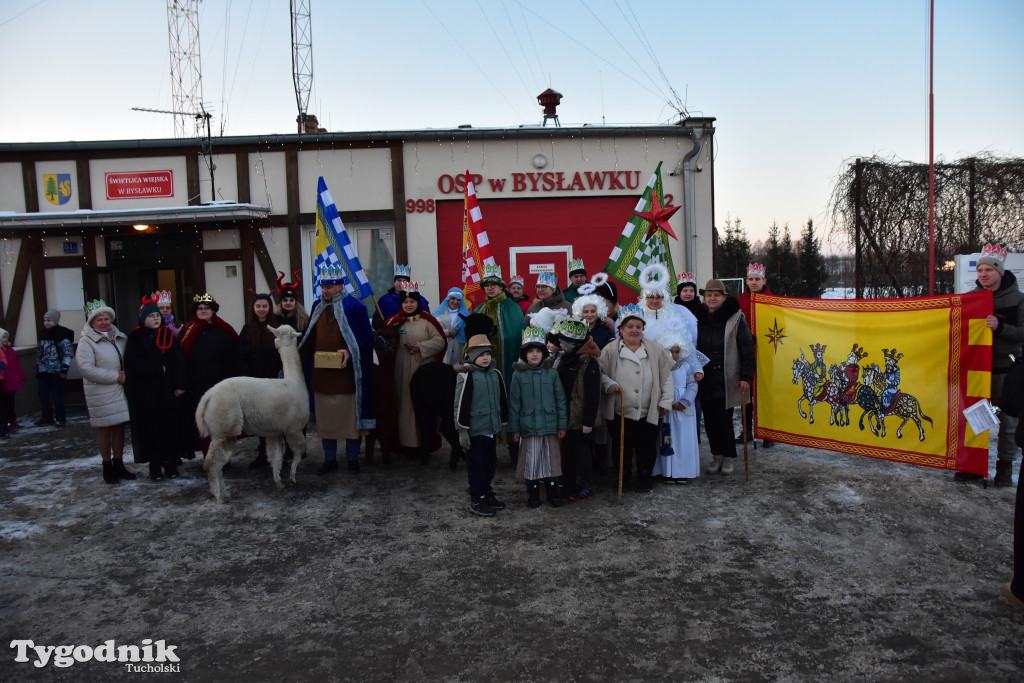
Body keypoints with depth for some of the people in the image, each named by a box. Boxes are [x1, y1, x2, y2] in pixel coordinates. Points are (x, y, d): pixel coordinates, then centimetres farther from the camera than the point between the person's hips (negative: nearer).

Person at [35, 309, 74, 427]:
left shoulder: (62, 335, -9)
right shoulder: (43, 334, 13)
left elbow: (68, 353, -12)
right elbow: (39, 353, 20)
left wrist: (64, 369, -17)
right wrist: (37, 368, 19)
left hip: (57, 371, -6)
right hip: (44, 371, 6)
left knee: (57, 395, -1)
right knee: (43, 395, 6)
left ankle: (60, 418, 10)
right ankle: (47, 416, 19)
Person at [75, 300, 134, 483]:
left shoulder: (119, 337, 10)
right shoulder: (86, 342, -8)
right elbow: (86, 368, -17)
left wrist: (126, 374, -3)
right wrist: (115, 376, -15)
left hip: (120, 390, 5)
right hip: (101, 393, -5)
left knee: (119, 427, 10)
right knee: (104, 428, 3)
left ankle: (119, 464, 20)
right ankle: (107, 467, 15)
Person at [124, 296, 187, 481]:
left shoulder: (169, 335, 8)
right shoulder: (135, 338, 3)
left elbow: (179, 361, 2)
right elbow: (133, 362, -8)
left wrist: (180, 385, -7)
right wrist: (158, 369, -12)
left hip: (169, 391, 2)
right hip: (146, 393, -2)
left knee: (171, 428, 2)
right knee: (151, 430, 0)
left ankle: (171, 463, 11)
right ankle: (155, 466, 8)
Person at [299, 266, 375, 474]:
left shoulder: (354, 307, -8)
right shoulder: (318, 307, 11)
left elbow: (365, 339, -10)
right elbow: (309, 339, 14)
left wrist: (349, 352, -24)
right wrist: (298, 356, 0)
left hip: (347, 375, -5)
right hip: (321, 375, 5)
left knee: (351, 418, 4)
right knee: (325, 419, 11)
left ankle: (352, 459, 18)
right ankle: (329, 460, 22)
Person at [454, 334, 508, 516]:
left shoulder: (495, 374, 7)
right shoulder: (466, 376, -11)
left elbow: (503, 399, 16)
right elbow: (460, 404, -12)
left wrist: (504, 423, 17)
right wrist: (462, 430, -13)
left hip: (492, 428, 6)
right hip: (475, 430, -6)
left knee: (490, 462, 15)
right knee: (476, 465, 3)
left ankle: (487, 493, 31)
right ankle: (476, 500, 14)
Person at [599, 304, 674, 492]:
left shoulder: (655, 350, 2)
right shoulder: (611, 350, -4)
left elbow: (666, 376, 8)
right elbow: (599, 371, 1)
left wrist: (665, 402, 5)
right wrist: (608, 383, -18)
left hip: (648, 413, 1)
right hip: (619, 413, -1)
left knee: (646, 448, 7)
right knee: (622, 448, 9)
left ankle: (644, 478, 27)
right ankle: (623, 476, 29)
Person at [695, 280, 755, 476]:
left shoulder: (735, 318, -4)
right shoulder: (700, 319, 8)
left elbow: (747, 349, -5)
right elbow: (693, 349, 14)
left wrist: (746, 377, -11)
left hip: (727, 381, -4)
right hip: (705, 381, 4)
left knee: (724, 419, -2)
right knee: (710, 420, 7)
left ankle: (728, 457, 17)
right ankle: (717, 456, 22)